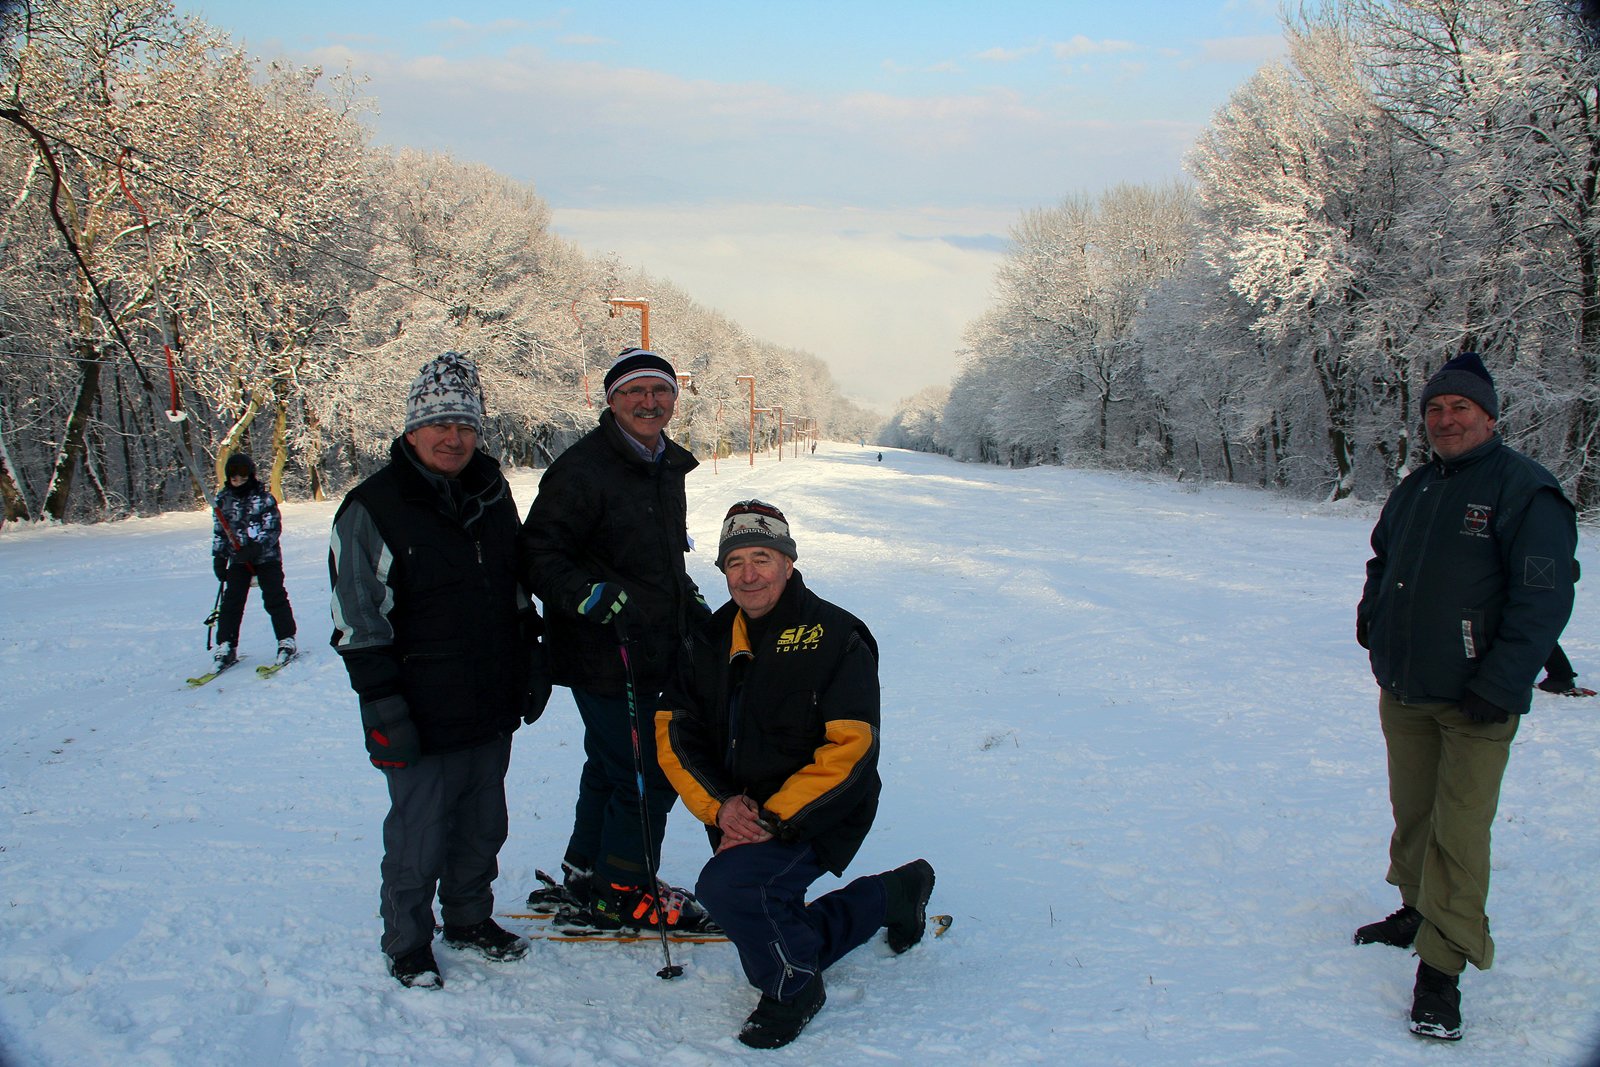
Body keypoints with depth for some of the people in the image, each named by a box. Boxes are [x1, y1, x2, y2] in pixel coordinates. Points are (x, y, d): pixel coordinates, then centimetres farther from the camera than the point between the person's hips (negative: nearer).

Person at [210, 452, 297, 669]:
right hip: (238, 559, 3)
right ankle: (226, 645, 4)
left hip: (266, 556, -3)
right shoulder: (222, 500, 5)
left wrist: (256, 548, -22)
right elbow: (219, 532, 12)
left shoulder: (264, 498, -6)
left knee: (275, 598, -5)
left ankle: (286, 640, 4)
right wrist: (219, 557, 5)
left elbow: (273, 528, -10)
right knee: (232, 601, -1)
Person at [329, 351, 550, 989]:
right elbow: (358, 625, -12)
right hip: (423, 720, -6)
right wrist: (383, 705, -16)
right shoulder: (372, 510, -11)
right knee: (418, 841, 4)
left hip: (493, 711, 6)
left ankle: (470, 919, 38)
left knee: (483, 828, 18)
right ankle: (406, 942, 24)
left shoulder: (492, 495, 8)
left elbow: (518, 589, 20)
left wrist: (531, 659, 16)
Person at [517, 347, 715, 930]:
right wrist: (602, 600, -29)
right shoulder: (582, 468, -18)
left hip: (650, 652, 9)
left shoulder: (667, 466, 11)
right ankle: (621, 893, 15)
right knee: (647, 776, -3)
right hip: (603, 657, -9)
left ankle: (585, 876, 36)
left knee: (611, 767, 20)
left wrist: (690, 601, 17)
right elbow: (539, 555, -20)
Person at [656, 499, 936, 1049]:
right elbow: (674, 730, 1)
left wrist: (774, 819, -25)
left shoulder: (834, 637, -13)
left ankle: (793, 987, -3)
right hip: (740, 817, 7)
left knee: (727, 885, -30)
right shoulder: (713, 640, 5)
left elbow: (849, 749, -20)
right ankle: (894, 895, 38)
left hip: (817, 818, -7)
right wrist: (720, 806, -15)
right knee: (778, 937, 17)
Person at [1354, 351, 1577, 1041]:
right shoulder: (1413, 490, 13)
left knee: (1458, 833, -6)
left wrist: (1498, 688, -18)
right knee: (1412, 813, 17)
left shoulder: (1524, 489, -10)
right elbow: (1383, 563, 30)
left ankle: (1442, 967, -1)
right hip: (1403, 695, 7)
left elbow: (1544, 597, -14)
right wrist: (1372, 618, 12)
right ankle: (1417, 912, 36)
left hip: (1475, 705, -6)